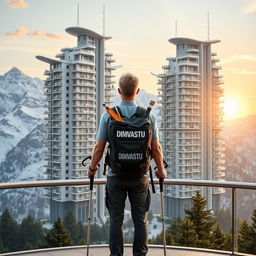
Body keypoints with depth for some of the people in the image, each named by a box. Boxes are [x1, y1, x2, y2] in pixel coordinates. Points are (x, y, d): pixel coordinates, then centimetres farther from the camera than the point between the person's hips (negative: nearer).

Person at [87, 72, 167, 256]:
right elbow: (156, 148, 0)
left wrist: (92, 168, 14)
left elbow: (99, 148, -3)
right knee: (141, 219, 10)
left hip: (116, 175, 0)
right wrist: (161, 170, 16)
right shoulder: (148, 115, -3)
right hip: (140, 176, 1)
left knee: (116, 219, 8)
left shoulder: (109, 115, -5)